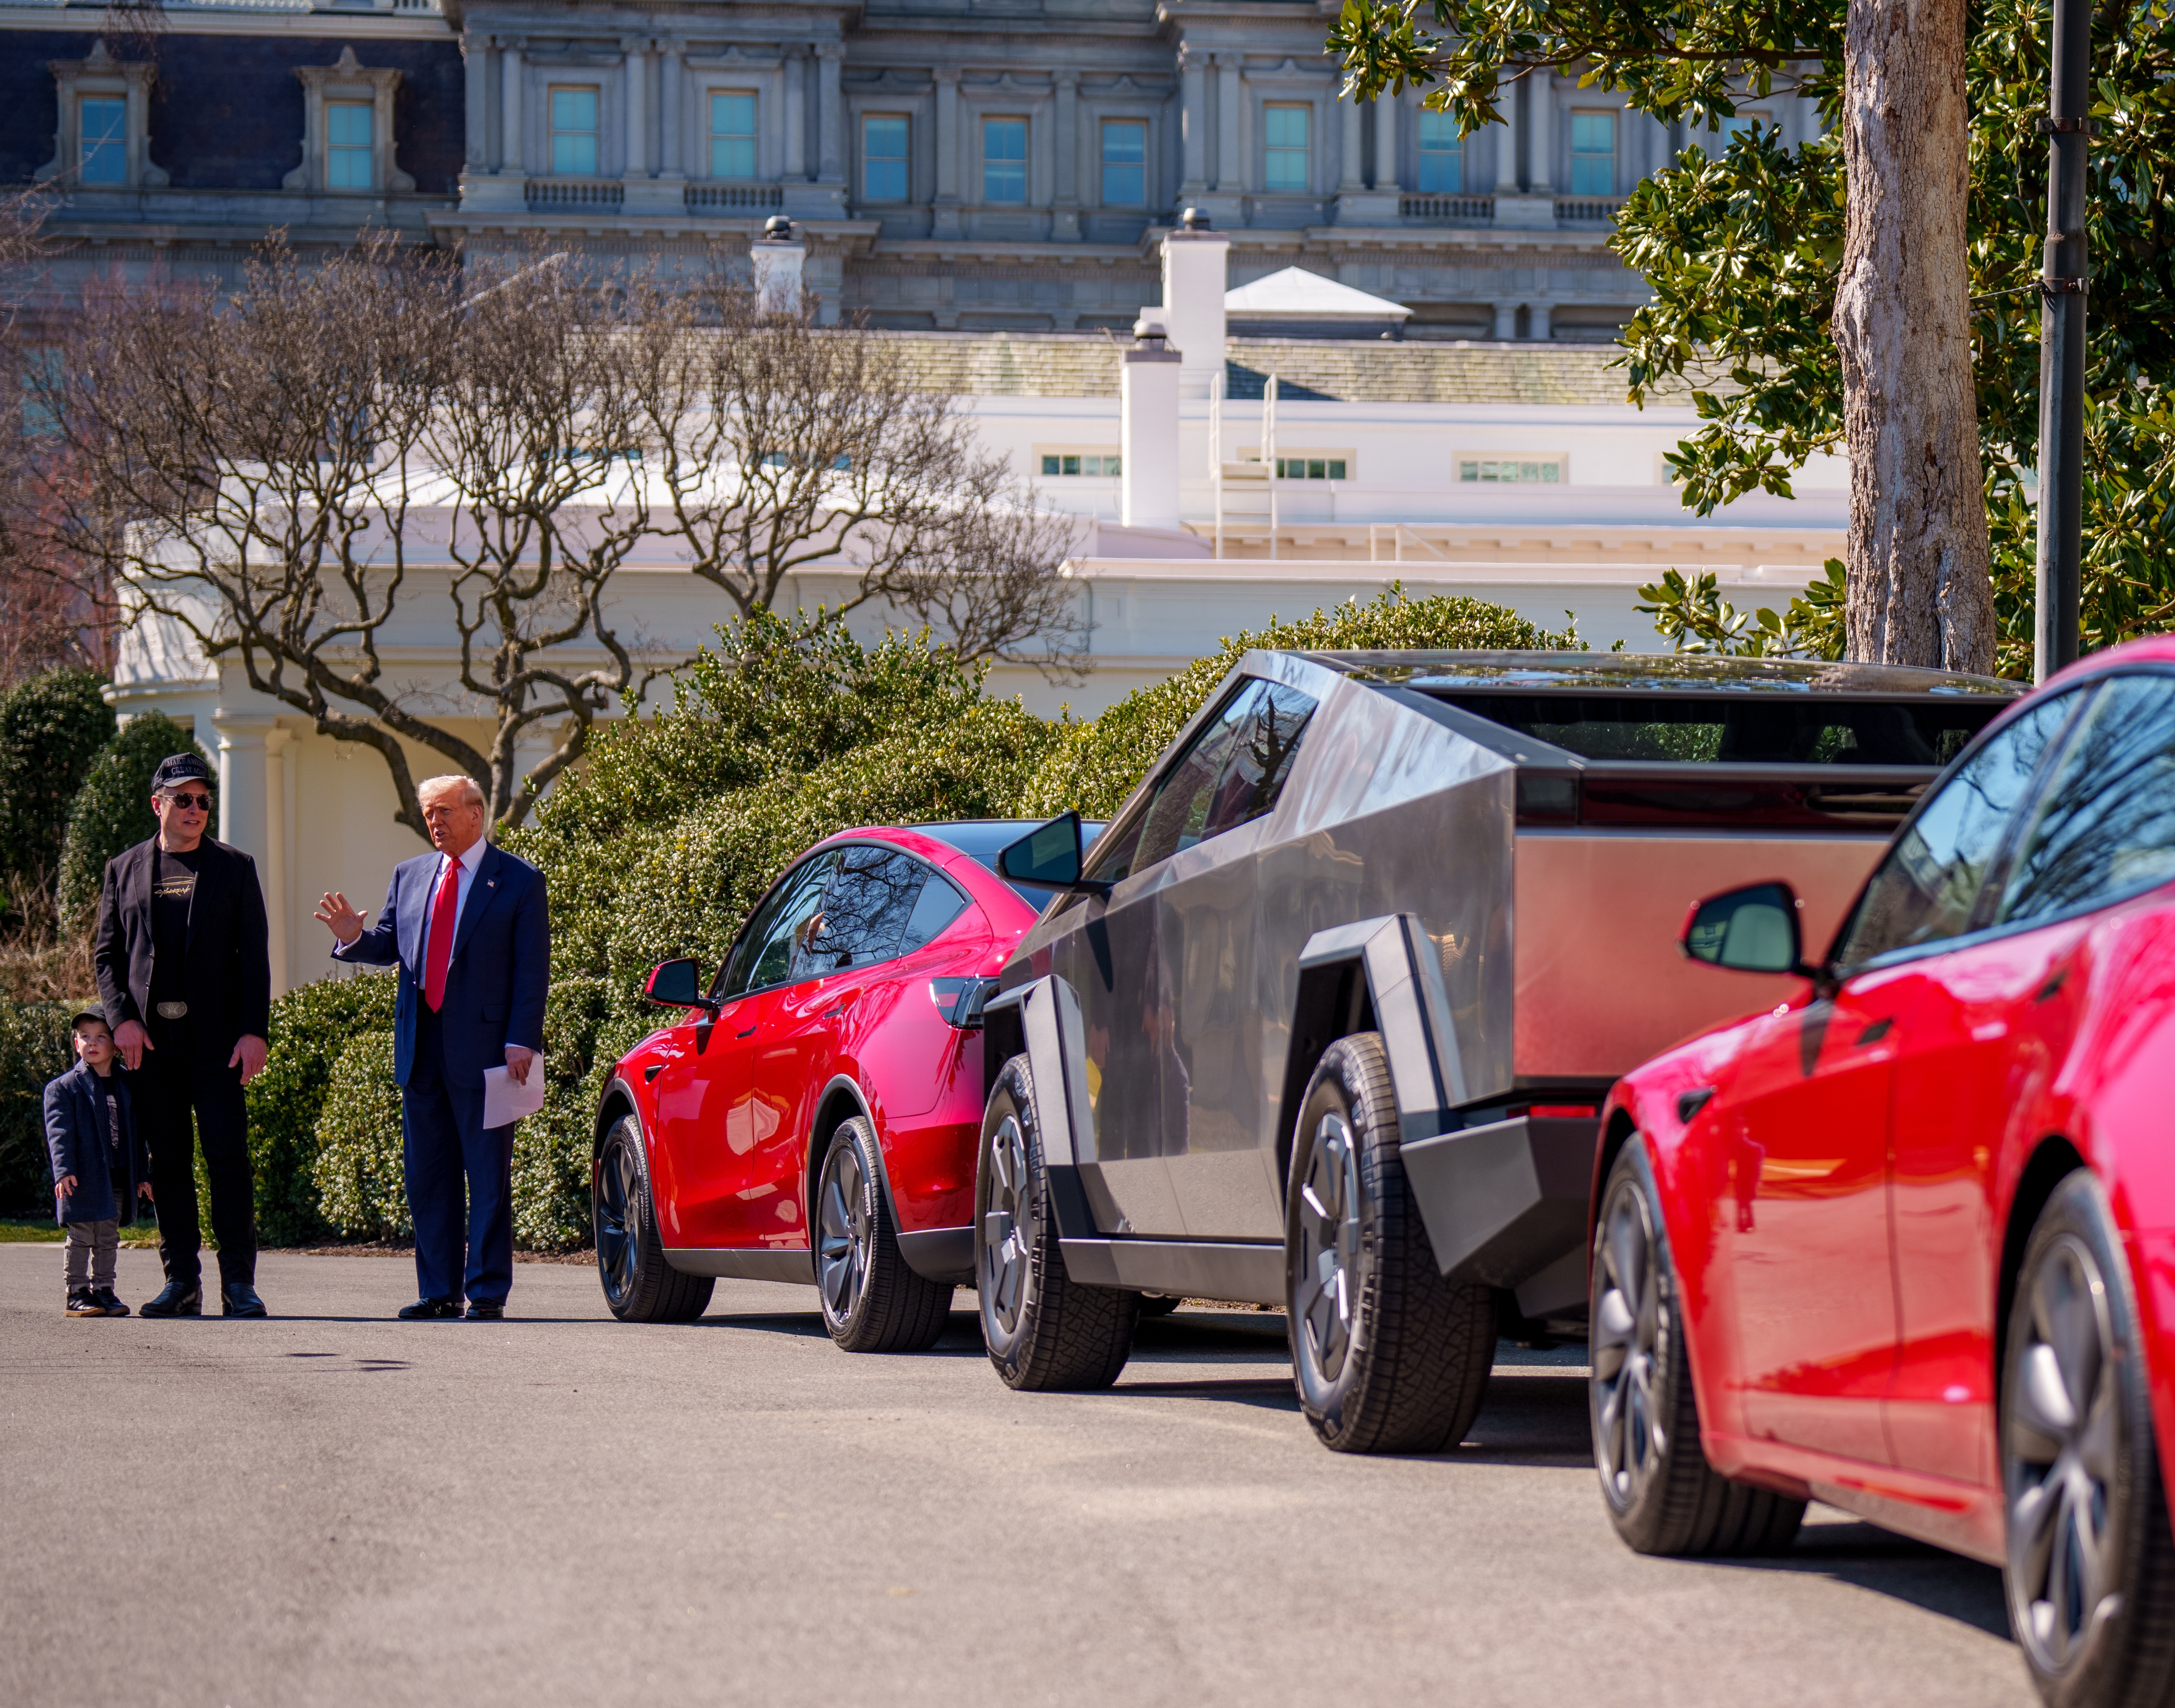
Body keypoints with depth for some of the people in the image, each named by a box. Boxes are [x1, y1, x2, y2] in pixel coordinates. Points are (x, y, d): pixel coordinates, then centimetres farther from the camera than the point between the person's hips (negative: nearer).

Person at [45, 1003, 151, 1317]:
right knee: (81, 1236, -3)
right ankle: (77, 1294, 3)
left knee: (108, 1238, 11)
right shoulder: (64, 1088, -3)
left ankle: (103, 1291, 19)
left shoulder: (126, 1086, 12)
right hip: (83, 1179, -5)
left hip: (117, 1178, 5)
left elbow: (136, 1133, 17)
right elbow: (59, 1132, -11)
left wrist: (143, 1174, 15)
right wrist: (64, 1170, -22)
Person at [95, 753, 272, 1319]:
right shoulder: (124, 869, 12)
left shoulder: (234, 868, 8)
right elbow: (107, 954, 12)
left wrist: (254, 1032, -5)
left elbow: (254, 955, 5)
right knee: (169, 1161, 4)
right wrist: (122, 1019, -4)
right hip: (149, 1039, 2)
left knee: (228, 1156, -7)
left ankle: (238, 1282, -5)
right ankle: (181, 1281, 9)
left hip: (216, 1039, -2)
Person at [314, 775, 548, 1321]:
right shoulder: (409, 876, 15)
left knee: (488, 1172, -3)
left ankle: (487, 1291, 0)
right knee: (427, 1173, 8)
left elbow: (532, 968, -4)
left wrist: (521, 1041, -13)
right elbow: (390, 945, 13)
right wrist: (354, 937, -10)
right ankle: (439, 1291, 13)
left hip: (483, 1045, -6)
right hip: (420, 1048, 6)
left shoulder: (519, 881, -1)